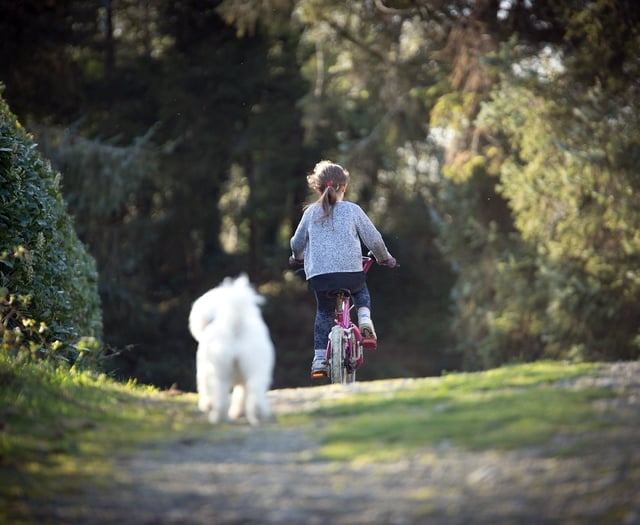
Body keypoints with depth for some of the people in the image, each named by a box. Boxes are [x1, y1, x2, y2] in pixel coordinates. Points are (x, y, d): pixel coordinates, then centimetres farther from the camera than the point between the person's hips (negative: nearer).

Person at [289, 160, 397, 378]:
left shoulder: (311, 212, 8)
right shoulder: (352, 210, 3)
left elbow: (297, 242, 19)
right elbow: (373, 239, 7)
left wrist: (298, 257, 42)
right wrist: (384, 258, 26)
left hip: (318, 273, 1)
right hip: (350, 271, -1)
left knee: (324, 312, 20)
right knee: (361, 292, 31)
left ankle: (320, 357, 11)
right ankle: (365, 322, 4)